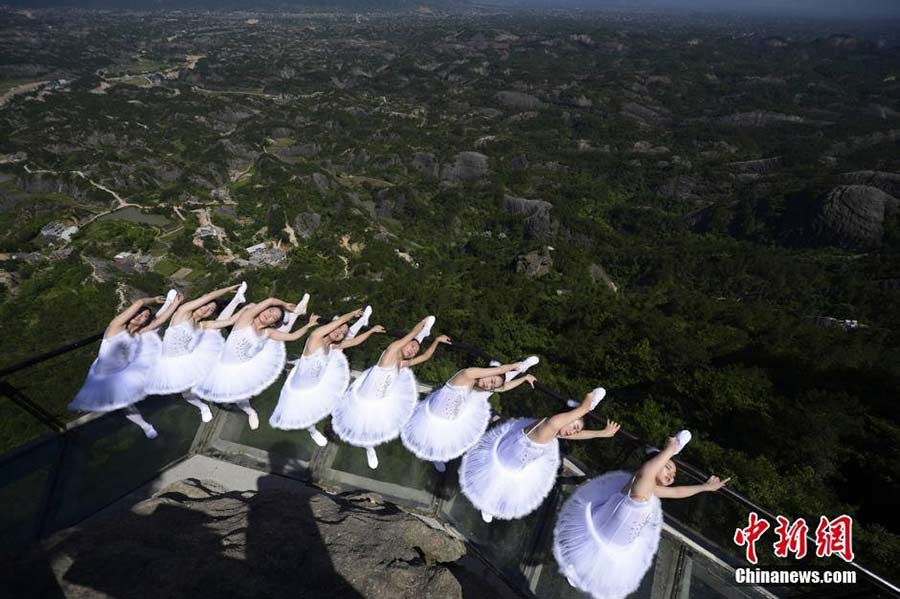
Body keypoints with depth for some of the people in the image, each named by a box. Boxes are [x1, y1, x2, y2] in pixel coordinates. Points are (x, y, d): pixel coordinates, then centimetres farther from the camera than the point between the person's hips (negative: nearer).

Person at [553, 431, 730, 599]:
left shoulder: (651, 490, -5)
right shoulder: (641, 484, -33)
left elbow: (677, 492, 15)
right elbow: (645, 471, -60)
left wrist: (706, 487, 23)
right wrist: (669, 449, -48)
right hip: (595, 540, -8)